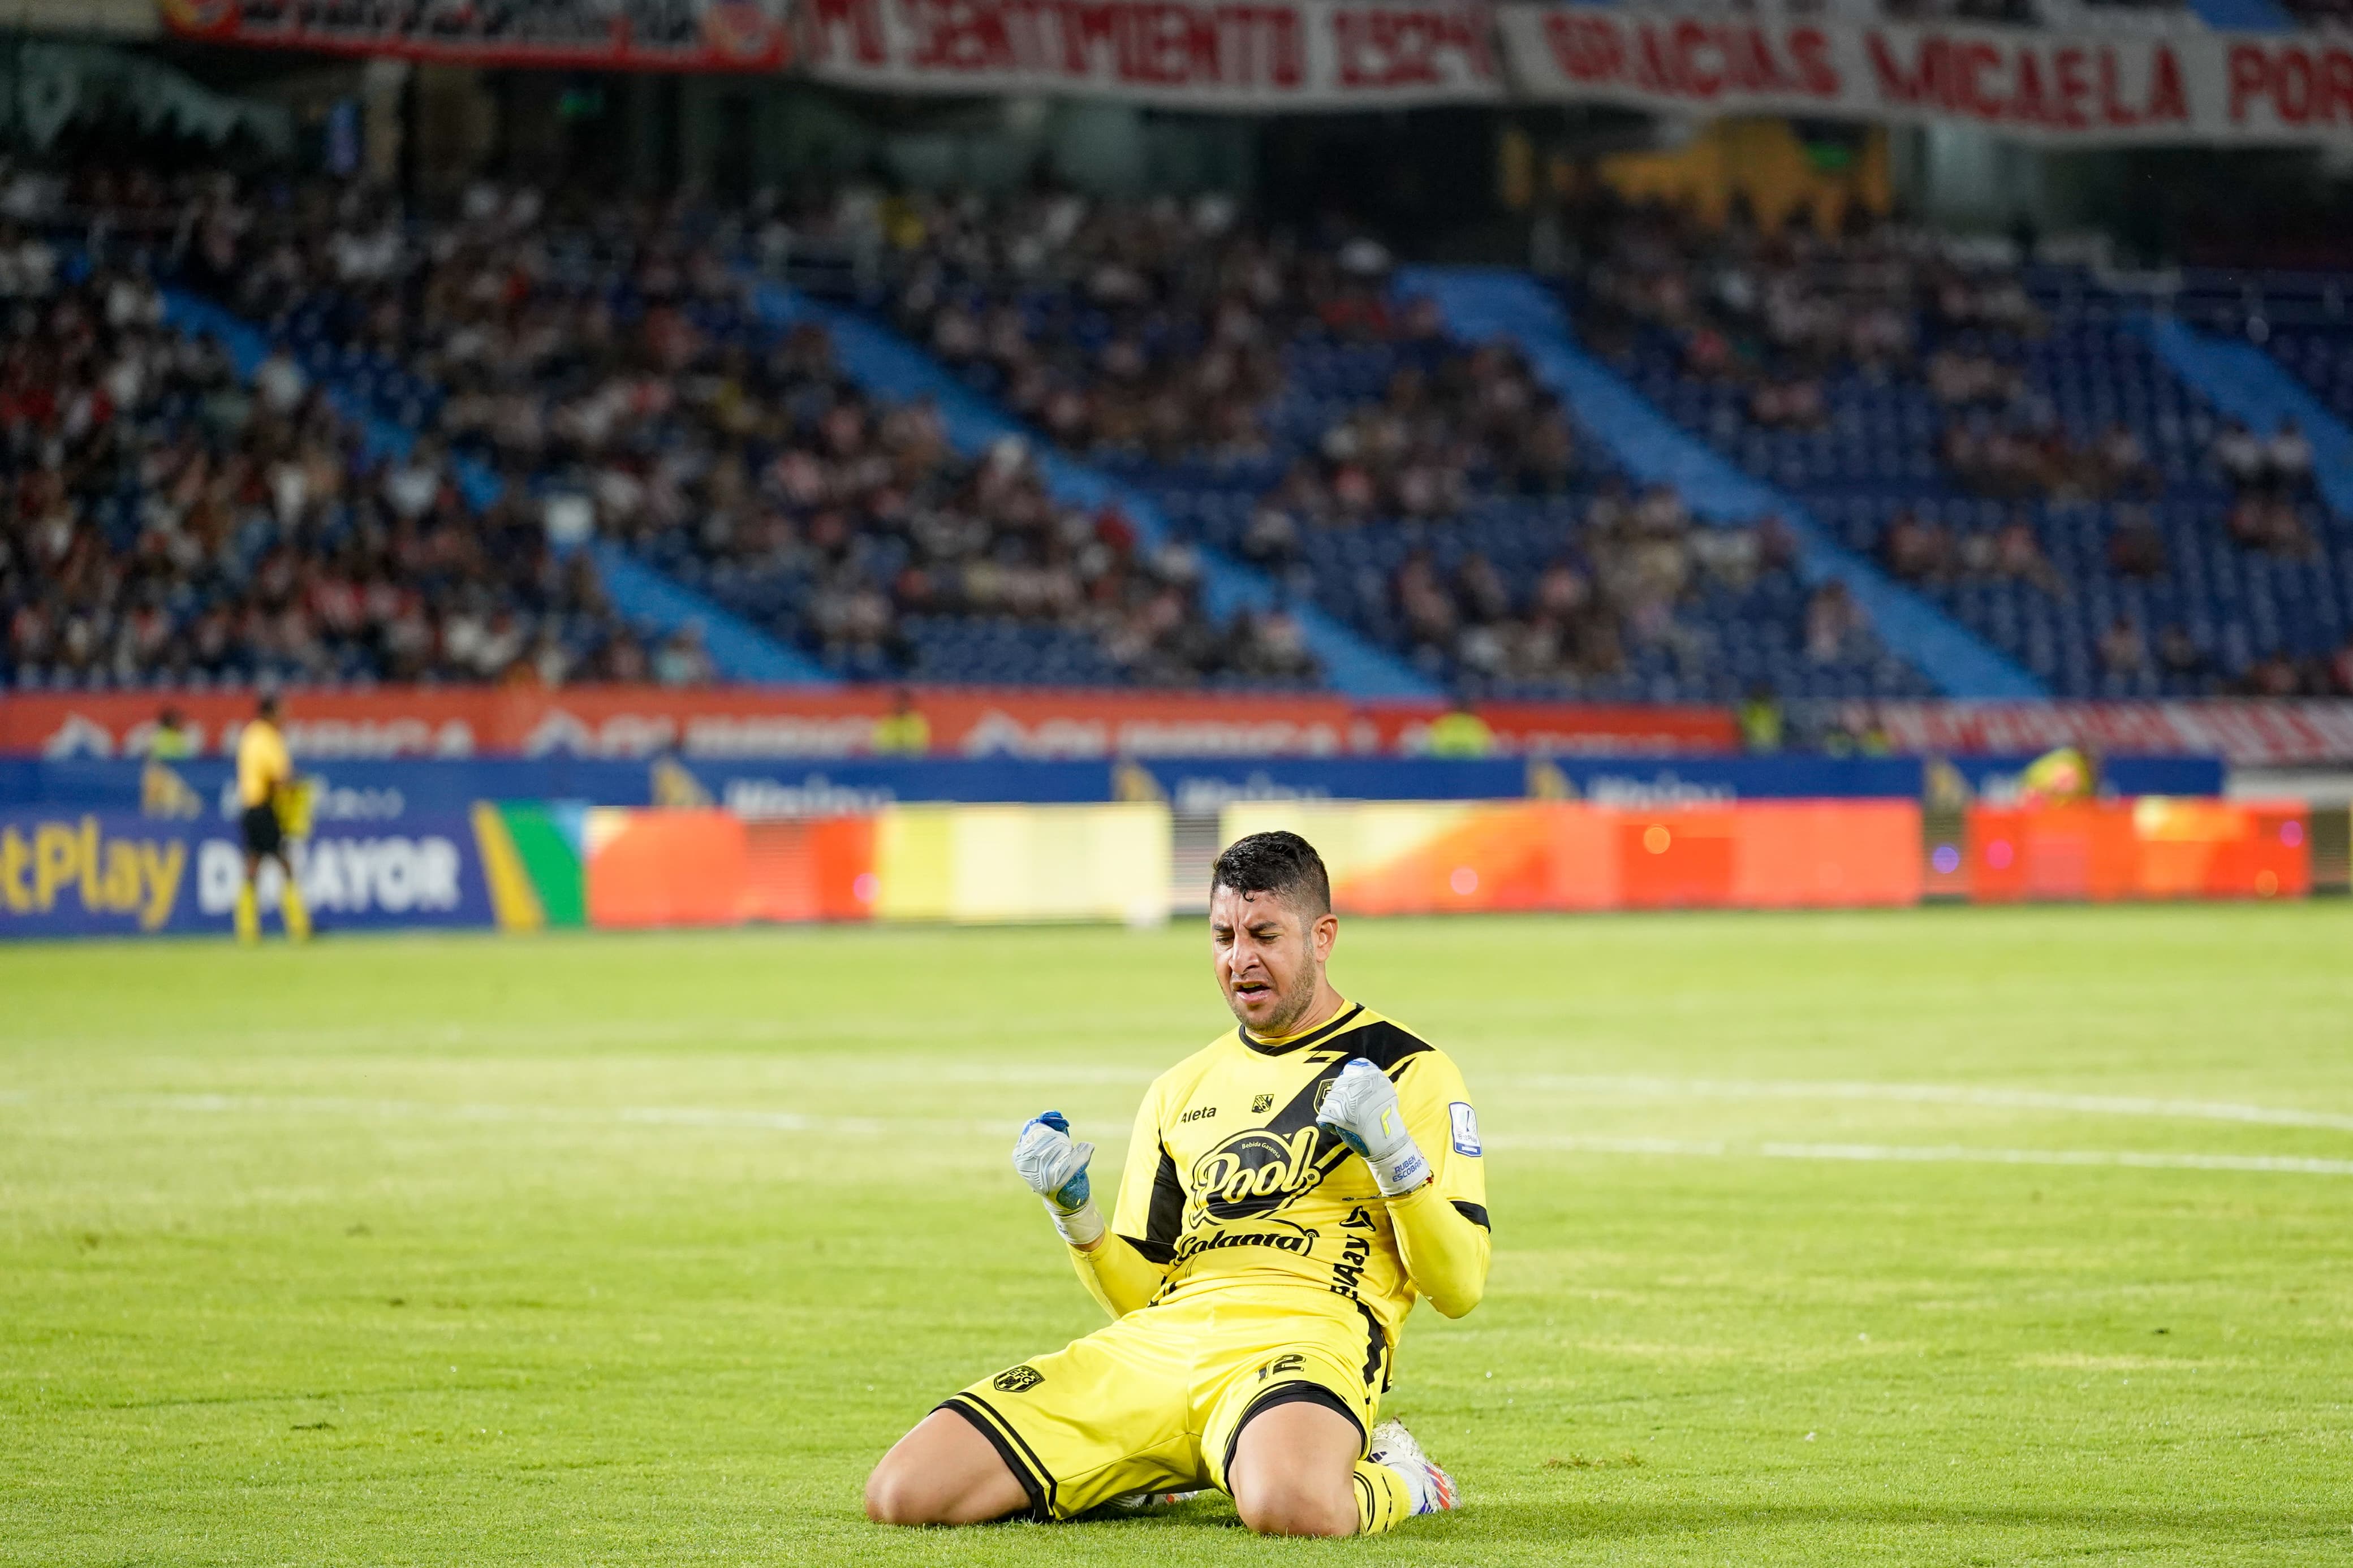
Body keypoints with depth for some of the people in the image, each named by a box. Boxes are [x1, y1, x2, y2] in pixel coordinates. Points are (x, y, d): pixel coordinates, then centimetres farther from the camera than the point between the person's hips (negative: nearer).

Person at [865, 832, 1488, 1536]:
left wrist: (1394, 1154, -14)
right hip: (1160, 1340, 5)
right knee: (901, 1492, -12)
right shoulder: (1180, 1090, 23)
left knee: (1286, 1504, -44)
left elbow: (1459, 1287, 1)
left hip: (1304, 1341, -5)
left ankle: (1392, 1480, -5)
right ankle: (1169, 1474, 11)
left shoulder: (1410, 1069, 7)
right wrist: (1074, 1214, 4)